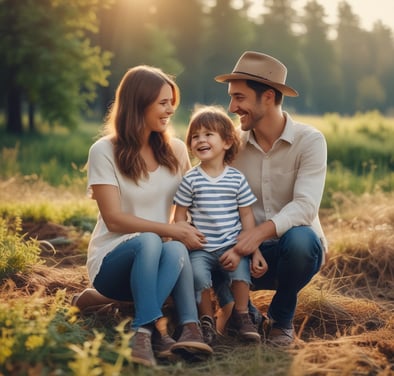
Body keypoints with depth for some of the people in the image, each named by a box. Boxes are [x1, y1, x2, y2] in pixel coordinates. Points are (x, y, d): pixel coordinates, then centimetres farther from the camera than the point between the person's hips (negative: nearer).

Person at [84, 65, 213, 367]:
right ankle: (155, 329, -42)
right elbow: (114, 218, -14)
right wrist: (173, 231, -22)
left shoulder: (175, 150, 7)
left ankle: (143, 332, -41)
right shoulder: (104, 151, -8)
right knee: (149, 241, -37)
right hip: (114, 259, -3)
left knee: (175, 250, -34)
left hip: (159, 259, 3)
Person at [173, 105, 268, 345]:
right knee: (198, 274, -28)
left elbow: (247, 216, 5)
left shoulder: (237, 179, 3)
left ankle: (242, 317, -3)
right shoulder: (190, 180, 1)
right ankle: (208, 320, -3)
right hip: (201, 249, 0)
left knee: (242, 268, -28)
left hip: (232, 246, 1)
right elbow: (180, 217, 5)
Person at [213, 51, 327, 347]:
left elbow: (305, 206, -24)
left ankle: (282, 319, -6)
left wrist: (263, 230, -42)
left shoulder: (310, 140, -12)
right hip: (250, 252, 2)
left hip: (296, 247, -2)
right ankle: (246, 313, 5)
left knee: (299, 238, -37)